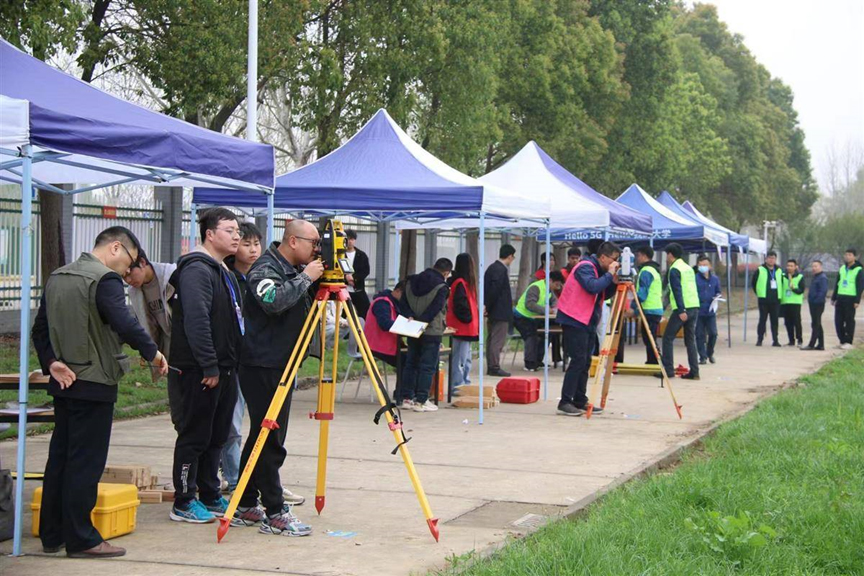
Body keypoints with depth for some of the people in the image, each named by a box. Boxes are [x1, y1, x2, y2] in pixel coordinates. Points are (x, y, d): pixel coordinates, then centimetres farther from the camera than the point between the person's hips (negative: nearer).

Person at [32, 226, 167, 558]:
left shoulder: (57, 278, 13)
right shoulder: (105, 279, -15)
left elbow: (40, 329, 11)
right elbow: (124, 324, -28)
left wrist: (52, 362, 2)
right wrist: (152, 352, -18)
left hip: (64, 383, 8)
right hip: (95, 384, -8)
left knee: (59, 459, 13)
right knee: (86, 463, -4)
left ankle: (51, 534, 19)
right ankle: (81, 539, 0)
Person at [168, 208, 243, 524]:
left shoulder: (224, 272, 19)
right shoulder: (196, 270, -14)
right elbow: (196, 322, -22)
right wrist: (209, 366, -22)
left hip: (224, 368, 10)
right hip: (200, 370, -10)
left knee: (217, 436, 14)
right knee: (195, 436, -4)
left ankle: (211, 497, 23)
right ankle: (183, 503, 3)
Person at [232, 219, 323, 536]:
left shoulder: (295, 269, 14)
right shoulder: (264, 269, -14)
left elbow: (308, 305, 21)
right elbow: (275, 301, -32)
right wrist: (306, 278, -22)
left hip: (281, 367, 10)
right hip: (262, 367, -10)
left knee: (262, 438, 13)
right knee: (270, 440, -8)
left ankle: (245, 508, 20)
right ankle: (275, 514, -6)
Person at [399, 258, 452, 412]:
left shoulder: (411, 281, 9)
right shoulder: (441, 287, -13)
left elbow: (404, 303, 9)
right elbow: (434, 309, -18)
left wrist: (410, 317, 0)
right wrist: (421, 322, -13)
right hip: (431, 331, -6)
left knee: (410, 363, 14)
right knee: (427, 366, -1)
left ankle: (406, 398, 14)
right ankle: (420, 401, -2)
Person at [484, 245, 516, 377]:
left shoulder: (492, 267, 13)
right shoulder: (501, 270, -17)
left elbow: (486, 288, 16)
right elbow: (495, 290, -22)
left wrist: (487, 306, 15)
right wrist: (488, 306, -14)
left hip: (493, 311, 10)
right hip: (500, 311, -10)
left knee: (492, 339, 13)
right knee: (498, 340, -5)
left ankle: (491, 366, 18)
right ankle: (495, 367, -3)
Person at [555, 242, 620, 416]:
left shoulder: (600, 270, 14)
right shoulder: (585, 267, -14)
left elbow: (604, 295, 14)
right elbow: (593, 287, -31)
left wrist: (614, 281, -2)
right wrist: (609, 274, -19)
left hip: (588, 321, 10)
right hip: (574, 320, -10)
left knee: (585, 362, 10)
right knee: (578, 360, -13)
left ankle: (580, 401, 15)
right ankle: (565, 402, -12)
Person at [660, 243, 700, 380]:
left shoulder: (674, 270, -7)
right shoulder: (689, 268, 18)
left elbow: (677, 291, -16)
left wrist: (681, 311, -21)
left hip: (682, 309, -8)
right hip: (694, 307, 8)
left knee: (668, 338, 0)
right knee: (690, 339, 10)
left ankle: (668, 370, -4)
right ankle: (694, 371, 5)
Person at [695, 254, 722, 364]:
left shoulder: (715, 279, 6)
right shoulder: (695, 279, -5)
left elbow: (718, 292, 19)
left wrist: (717, 297, -1)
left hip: (711, 311, 2)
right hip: (698, 312, -2)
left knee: (713, 333, -1)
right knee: (700, 335, 2)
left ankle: (710, 354, 22)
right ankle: (703, 356, 12)